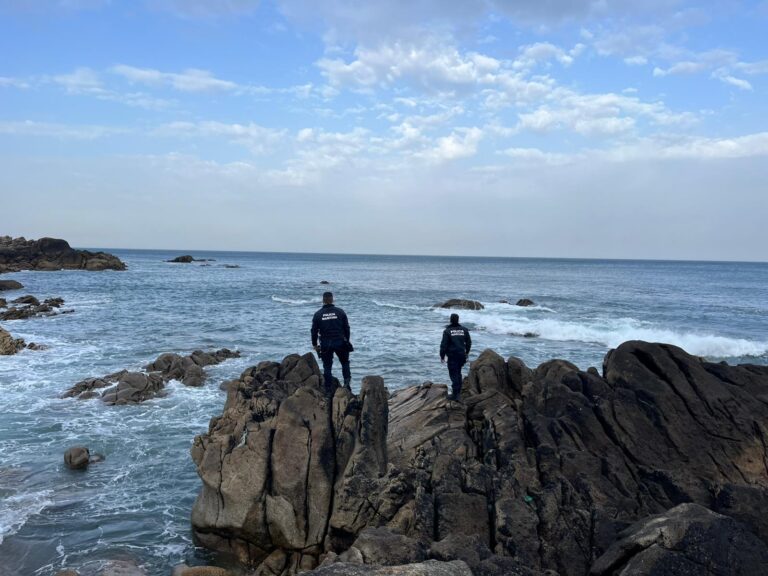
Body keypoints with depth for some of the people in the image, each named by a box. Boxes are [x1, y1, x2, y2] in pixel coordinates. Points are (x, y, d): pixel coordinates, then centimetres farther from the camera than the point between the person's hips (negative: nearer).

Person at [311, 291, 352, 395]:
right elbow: (346, 328, 3)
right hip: (340, 343, 0)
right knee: (345, 362, 17)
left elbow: (314, 331, 2)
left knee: (327, 367, 8)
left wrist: (314, 344, 11)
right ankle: (347, 381, 0)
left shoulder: (318, 314, -1)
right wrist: (347, 340, 14)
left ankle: (329, 390, 10)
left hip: (325, 344, 0)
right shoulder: (340, 312, -1)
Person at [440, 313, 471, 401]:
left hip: (452, 356, -5)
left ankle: (455, 394, 0)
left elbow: (444, 345, -12)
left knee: (454, 374, -1)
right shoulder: (464, 330, 3)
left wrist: (442, 356, -3)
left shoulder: (447, 331, -12)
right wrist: (466, 352, 26)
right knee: (458, 373, 20)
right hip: (461, 355, 5)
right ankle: (458, 392, 26)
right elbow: (469, 342, 12)